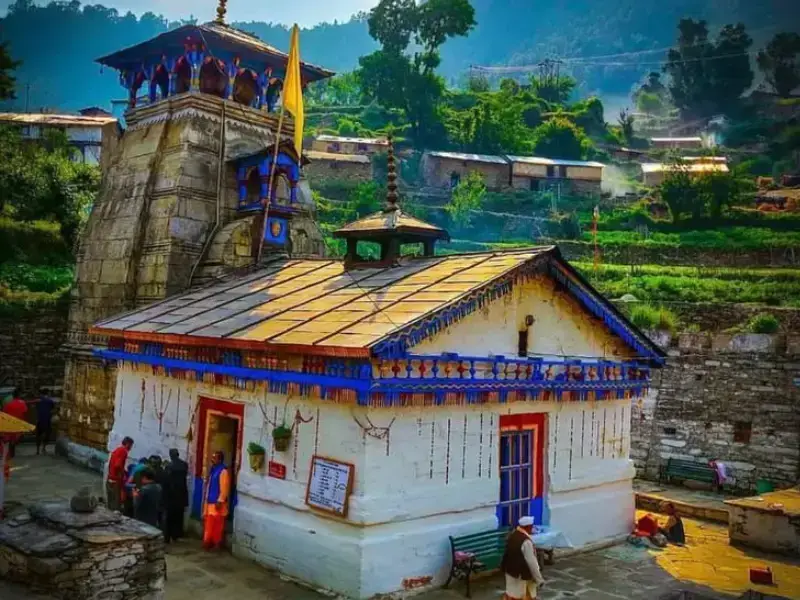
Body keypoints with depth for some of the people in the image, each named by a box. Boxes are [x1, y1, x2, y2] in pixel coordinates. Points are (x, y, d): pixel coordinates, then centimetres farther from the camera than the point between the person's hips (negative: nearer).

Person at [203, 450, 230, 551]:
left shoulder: (223, 471, -15)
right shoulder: (213, 470, 14)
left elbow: (224, 489, -20)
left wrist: (220, 501, -23)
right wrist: (206, 500, 19)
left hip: (217, 503, -9)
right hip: (210, 502, 9)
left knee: (217, 525, -3)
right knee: (209, 525, 12)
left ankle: (217, 544, 3)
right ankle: (208, 542, 20)